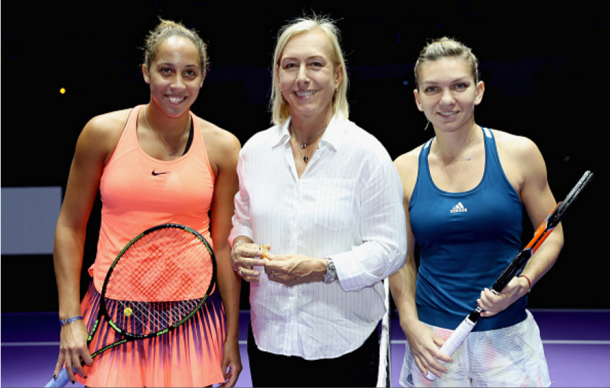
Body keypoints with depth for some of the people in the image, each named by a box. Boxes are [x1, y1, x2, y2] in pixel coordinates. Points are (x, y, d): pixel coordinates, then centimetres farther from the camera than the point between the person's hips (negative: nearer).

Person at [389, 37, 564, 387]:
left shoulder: (519, 153, -5)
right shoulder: (404, 170, -1)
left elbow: (552, 233, 3)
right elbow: (402, 259, 5)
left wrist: (523, 282, -14)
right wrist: (410, 324, -6)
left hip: (507, 338, 0)